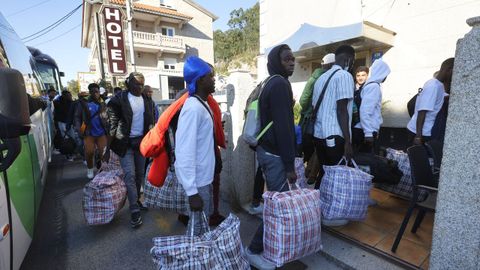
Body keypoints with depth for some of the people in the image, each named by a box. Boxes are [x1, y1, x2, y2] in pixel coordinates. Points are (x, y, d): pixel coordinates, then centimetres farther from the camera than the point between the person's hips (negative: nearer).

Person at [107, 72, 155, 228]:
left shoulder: (147, 100, 6)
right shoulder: (120, 99, -7)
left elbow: (150, 122, 11)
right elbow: (112, 124, -8)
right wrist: (108, 148, -9)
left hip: (141, 141, 4)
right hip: (125, 143, -4)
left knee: (140, 174, 11)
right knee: (130, 175, -5)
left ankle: (137, 200, 30)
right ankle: (135, 211, 2)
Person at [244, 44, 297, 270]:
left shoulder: (270, 83, 16)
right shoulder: (281, 84, -15)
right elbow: (284, 127, -21)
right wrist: (290, 164, -18)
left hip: (266, 149, 10)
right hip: (275, 154, -10)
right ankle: (254, 250, 9)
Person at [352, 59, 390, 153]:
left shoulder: (369, 85, 16)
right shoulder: (374, 86, -11)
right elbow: (365, 111, -22)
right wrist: (368, 133, -23)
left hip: (364, 130, 9)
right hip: (366, 132, -9)